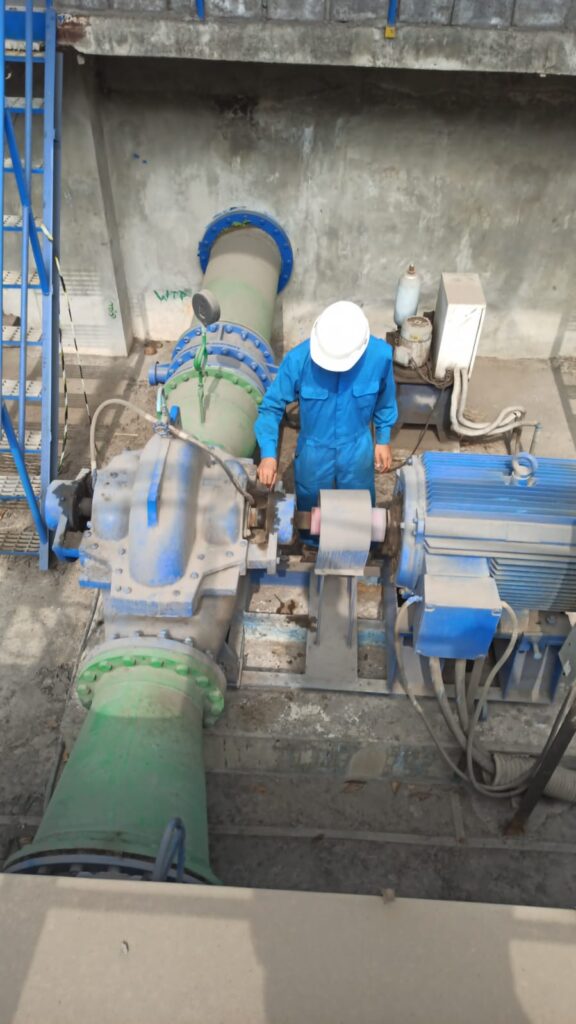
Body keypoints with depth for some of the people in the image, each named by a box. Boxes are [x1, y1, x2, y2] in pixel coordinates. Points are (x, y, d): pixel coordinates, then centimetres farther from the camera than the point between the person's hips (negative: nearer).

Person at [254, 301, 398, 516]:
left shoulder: (380, 355, -25)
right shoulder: (298, 359, -29)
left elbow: (385, 400, -4)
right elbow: (271, 406, -19)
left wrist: (383, 439, 4)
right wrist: (268, 453, -30)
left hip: (358, 452, 1)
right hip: (314, 453, -1)